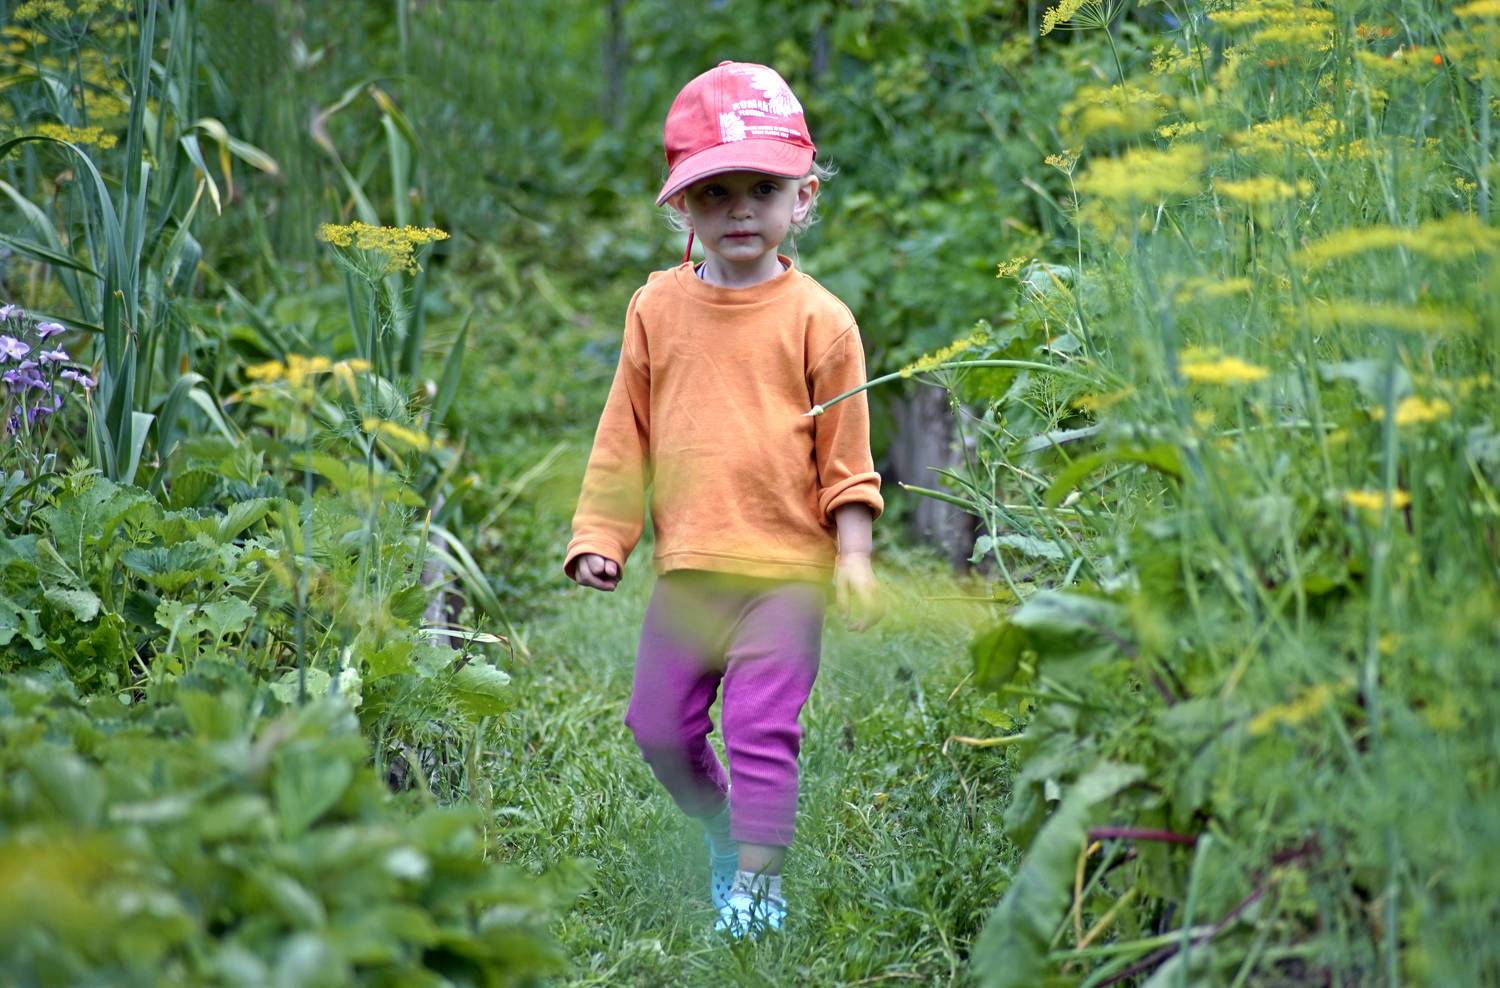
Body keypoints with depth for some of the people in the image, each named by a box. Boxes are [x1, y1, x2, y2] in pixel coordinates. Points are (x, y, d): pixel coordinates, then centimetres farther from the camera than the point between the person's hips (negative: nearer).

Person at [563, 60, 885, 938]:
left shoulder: (817, 319, -3)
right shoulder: (659, 308, 5)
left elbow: (846, 457, 1)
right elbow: (625, 435, 11)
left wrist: (854, 558, -6)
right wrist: (600, 536, 7)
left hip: (785, 566, -4)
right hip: (686, 566, 4)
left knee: (762, 724, -10)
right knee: (660, 723, 11)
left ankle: (759, 878, 0)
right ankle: (721, 828, 35)